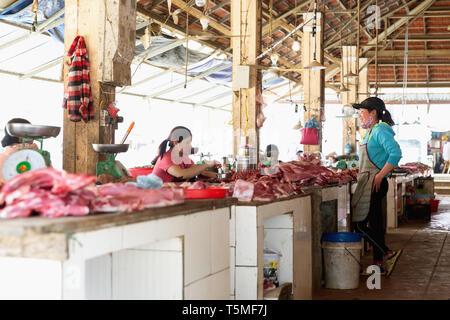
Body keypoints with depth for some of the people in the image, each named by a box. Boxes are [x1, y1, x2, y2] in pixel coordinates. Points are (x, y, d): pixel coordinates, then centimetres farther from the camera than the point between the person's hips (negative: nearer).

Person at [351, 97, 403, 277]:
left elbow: (396, 153, -25)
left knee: (359, 224, -11)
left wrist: (379, 176, -23)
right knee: (375, 223, 12)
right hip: (369, 184, 10)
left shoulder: (380, 130, -12)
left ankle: (388, 254, -6)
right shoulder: (371, 132, 18)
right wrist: (360, 173, 16)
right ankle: (378, 263, 17)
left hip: (374, 184, -10)